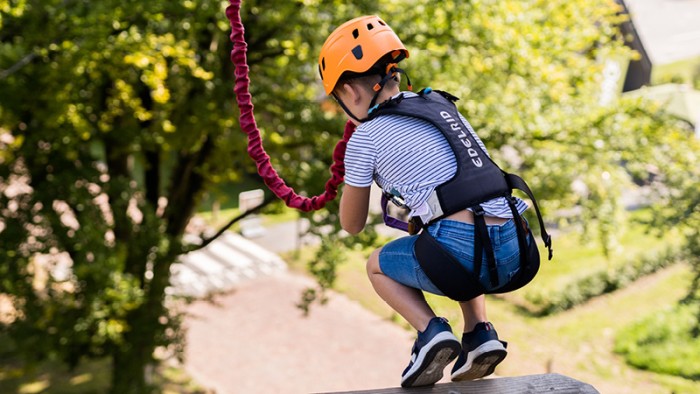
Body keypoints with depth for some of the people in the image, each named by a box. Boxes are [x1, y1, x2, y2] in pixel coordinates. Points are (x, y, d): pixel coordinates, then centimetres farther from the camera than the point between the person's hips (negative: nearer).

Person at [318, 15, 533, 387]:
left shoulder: (365, 139, 5)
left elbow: (352, 225, 18)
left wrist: (353, 172, 32)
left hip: (461, 250, -6)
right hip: (514, 251, 6)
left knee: (378, 265, 24)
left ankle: (430, 330, 0)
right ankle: (480, 332, 18)